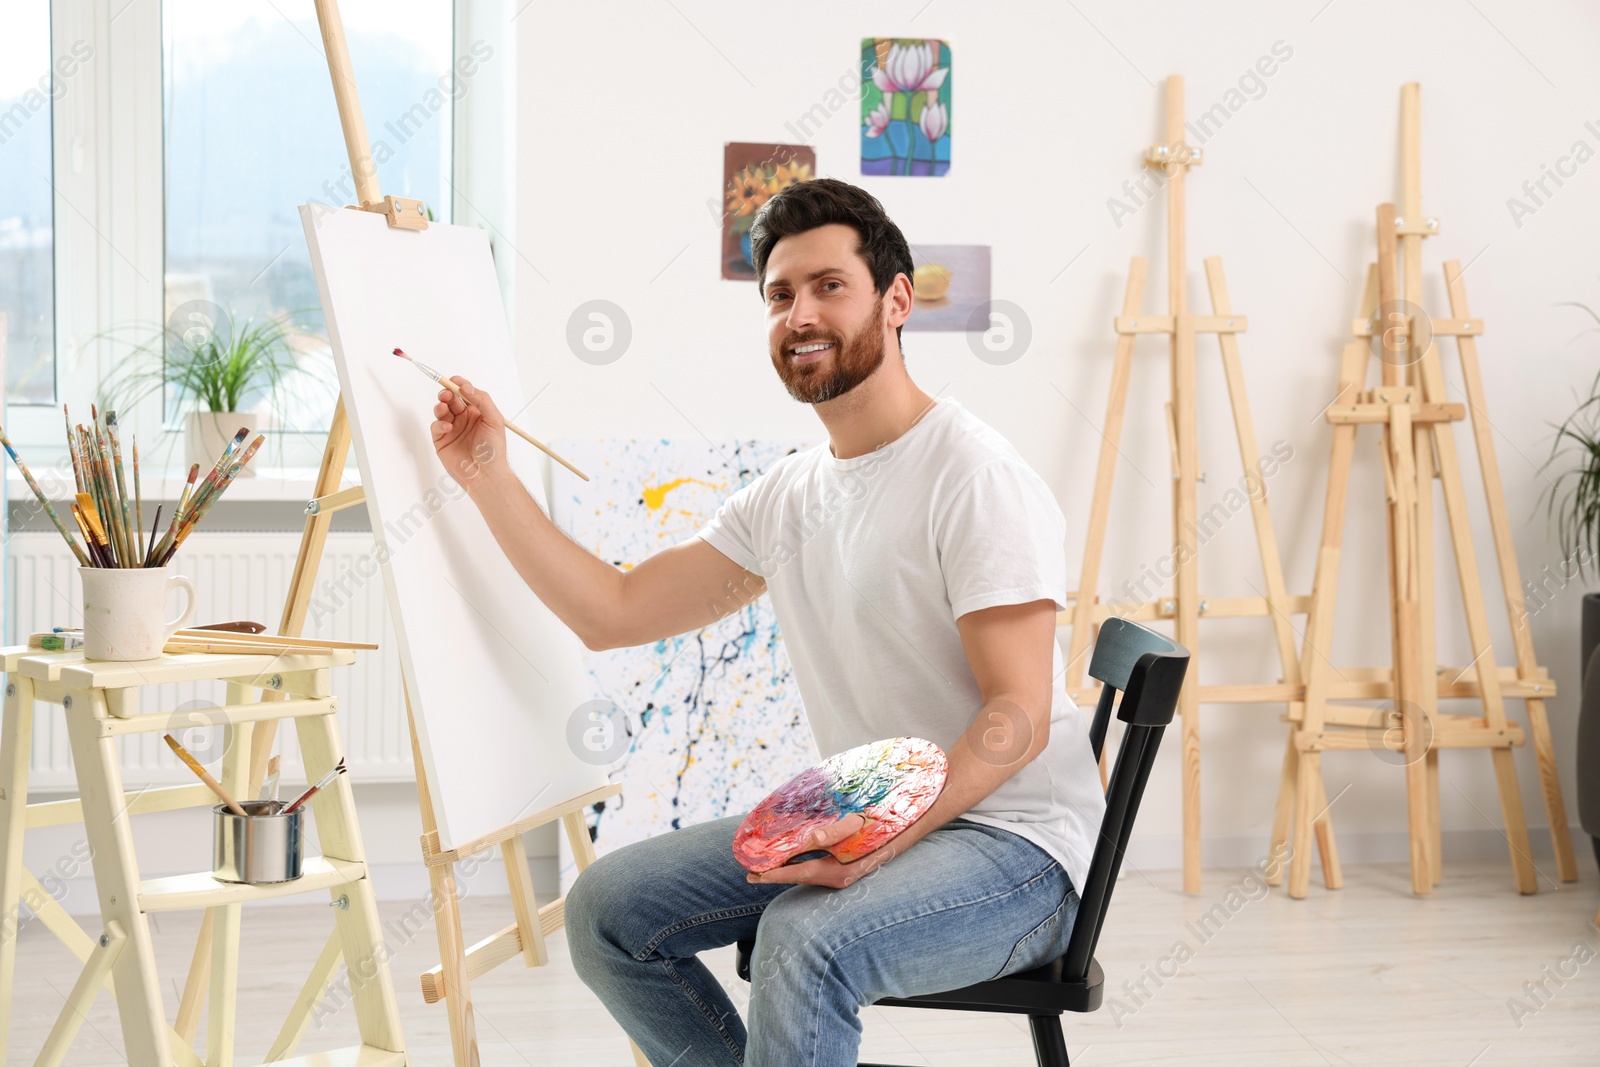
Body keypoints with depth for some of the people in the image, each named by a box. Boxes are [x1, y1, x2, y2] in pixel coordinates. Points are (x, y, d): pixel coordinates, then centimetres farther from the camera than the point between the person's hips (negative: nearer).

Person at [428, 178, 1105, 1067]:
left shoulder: (974, 477, -15)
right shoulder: (784, 498, 10)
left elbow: (1019, 717, -20)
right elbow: (611, 611, 11)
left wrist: (888, 838, -32)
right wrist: (487, 475, 7)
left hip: (1014, 841, -8)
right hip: (864, 826, 8)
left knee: (807, 938, -35)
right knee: (607, 908, -3)